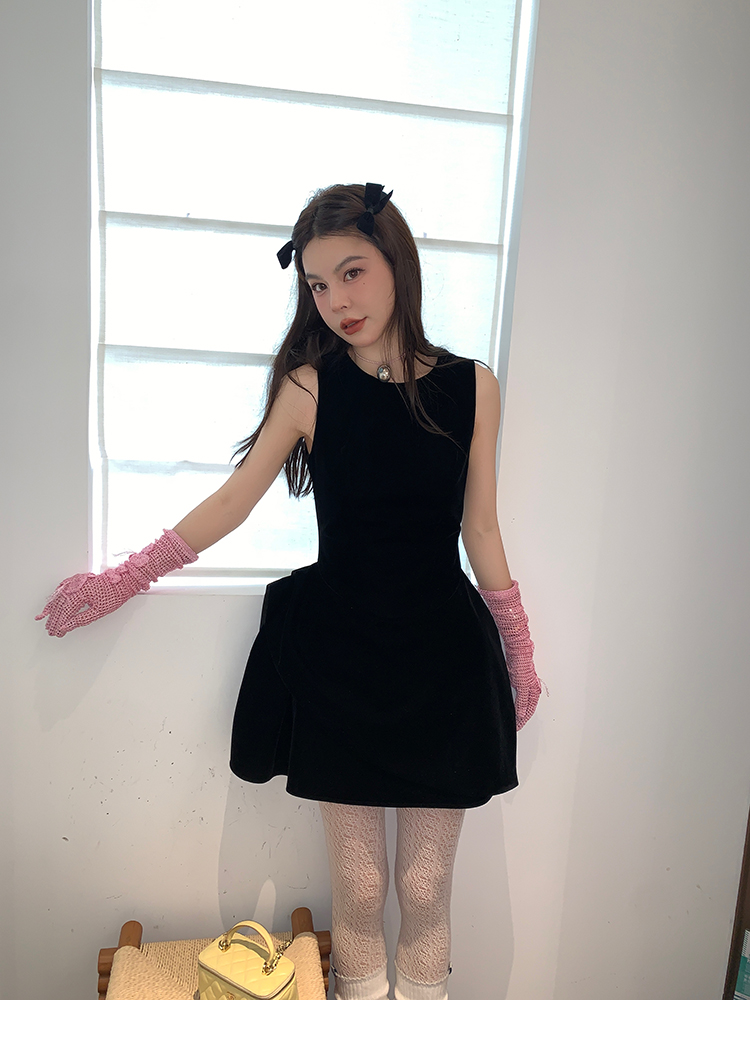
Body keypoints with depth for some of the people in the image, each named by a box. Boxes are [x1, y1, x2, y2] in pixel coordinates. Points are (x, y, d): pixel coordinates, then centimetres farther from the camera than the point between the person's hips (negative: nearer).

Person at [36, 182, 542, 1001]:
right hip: (338, 657, -1)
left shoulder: (471, 387, -1)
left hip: (441, 659, 1)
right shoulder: (310, 386, -4)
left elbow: (481, 532, 6)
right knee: (357, 885, 9)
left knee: (424, 887, 10)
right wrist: (117, 583, 7)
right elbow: (229, 504, 4)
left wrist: (520, 655, 11)